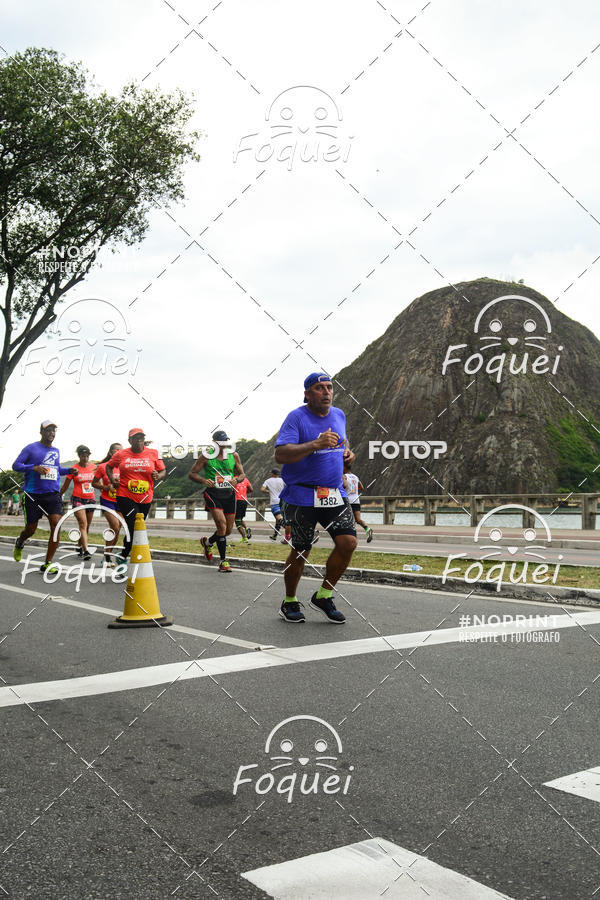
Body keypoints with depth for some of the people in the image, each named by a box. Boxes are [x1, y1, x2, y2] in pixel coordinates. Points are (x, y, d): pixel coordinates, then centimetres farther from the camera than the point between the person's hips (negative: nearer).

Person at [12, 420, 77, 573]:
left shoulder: (56, 451, 14)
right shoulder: (31, 448, -1)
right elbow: (16, 465, -6)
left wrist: (69, 470, 10)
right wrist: (34, 467, -21)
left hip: (53, 494, 4)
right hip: (33, 495, -3)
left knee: (56, 525, -13)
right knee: (31, 529, 5)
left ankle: (47, 563, -5)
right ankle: (19, 543, 43)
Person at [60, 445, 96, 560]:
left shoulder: (94, 467, 4)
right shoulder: (74, 469, -5)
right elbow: (65, 486, 4)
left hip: (91, 499, 4)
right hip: (78, 499, -4)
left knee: (87, 526, 10)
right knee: (83, 524, -16)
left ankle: (79, 547, 28)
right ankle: (85, 551, -23)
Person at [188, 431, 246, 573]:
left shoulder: (234, 455, 7)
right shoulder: (206, 456, -3)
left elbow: (242, 474, 14)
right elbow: (192, 473, 0)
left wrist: (236, 479, -9)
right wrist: (203, 480, -19)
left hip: (229, 494, 5)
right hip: (213, 493, -5)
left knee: (228, 529, 9)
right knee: (221, 524, -19)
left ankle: (207, 542, 40)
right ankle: (223, 561, -8)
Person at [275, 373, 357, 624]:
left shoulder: (339, 415, 12)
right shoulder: (296, 417, -9)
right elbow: (280, 454, -20)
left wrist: (346, 451, 8)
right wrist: (316, 445, -29)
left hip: (335, 494, 5)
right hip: (302, 496, -5)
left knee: (348, 542, -8)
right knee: (301, 551, 2)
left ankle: (323, 596, 11)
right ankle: (289, 602, 25)